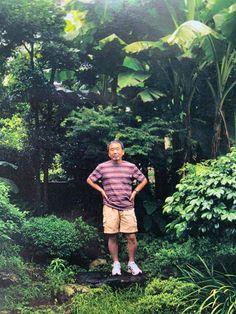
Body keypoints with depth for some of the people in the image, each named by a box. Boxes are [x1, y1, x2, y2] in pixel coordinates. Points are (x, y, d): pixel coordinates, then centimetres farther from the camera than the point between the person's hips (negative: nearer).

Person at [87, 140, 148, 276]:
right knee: (112, 237, 4)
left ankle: (132, 263, 16)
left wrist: (134, 192, 5)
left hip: (127, 207, 0)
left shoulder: (131, 167, 2)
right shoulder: (102, 167, 1)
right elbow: (90, 180, 13)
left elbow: (143, 180, 15)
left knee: (132, 237, -1)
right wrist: (101, 190, 4)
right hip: (110, 207, 0)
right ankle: (116, 264, 18)